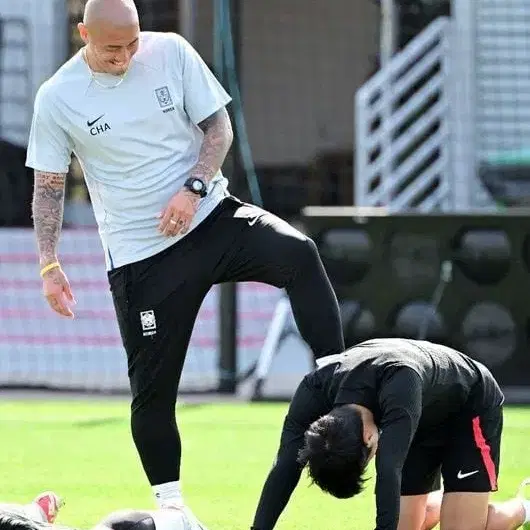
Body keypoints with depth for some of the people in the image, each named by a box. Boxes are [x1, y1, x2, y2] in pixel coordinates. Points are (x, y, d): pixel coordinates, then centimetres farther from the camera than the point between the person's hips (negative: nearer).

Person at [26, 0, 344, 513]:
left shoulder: (171, 52, -2)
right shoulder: (57, 98, -5)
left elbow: (218, 126, 3)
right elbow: (48, 186, 3)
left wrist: (194, 188, -13)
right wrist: (48, 265, -4)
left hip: (211, 219, 1)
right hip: (139, 255, -1)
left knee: (298, 254, -27)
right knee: (152, 388, 1)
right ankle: (170, 505, 15)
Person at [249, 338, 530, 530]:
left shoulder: (400, 382, -47)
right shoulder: (314, 390, -31)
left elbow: (389, 472, -56)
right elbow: (284, 469, -35)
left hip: (471, 408, -5)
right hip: (422, 422, 5)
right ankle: (442, 505, 37)